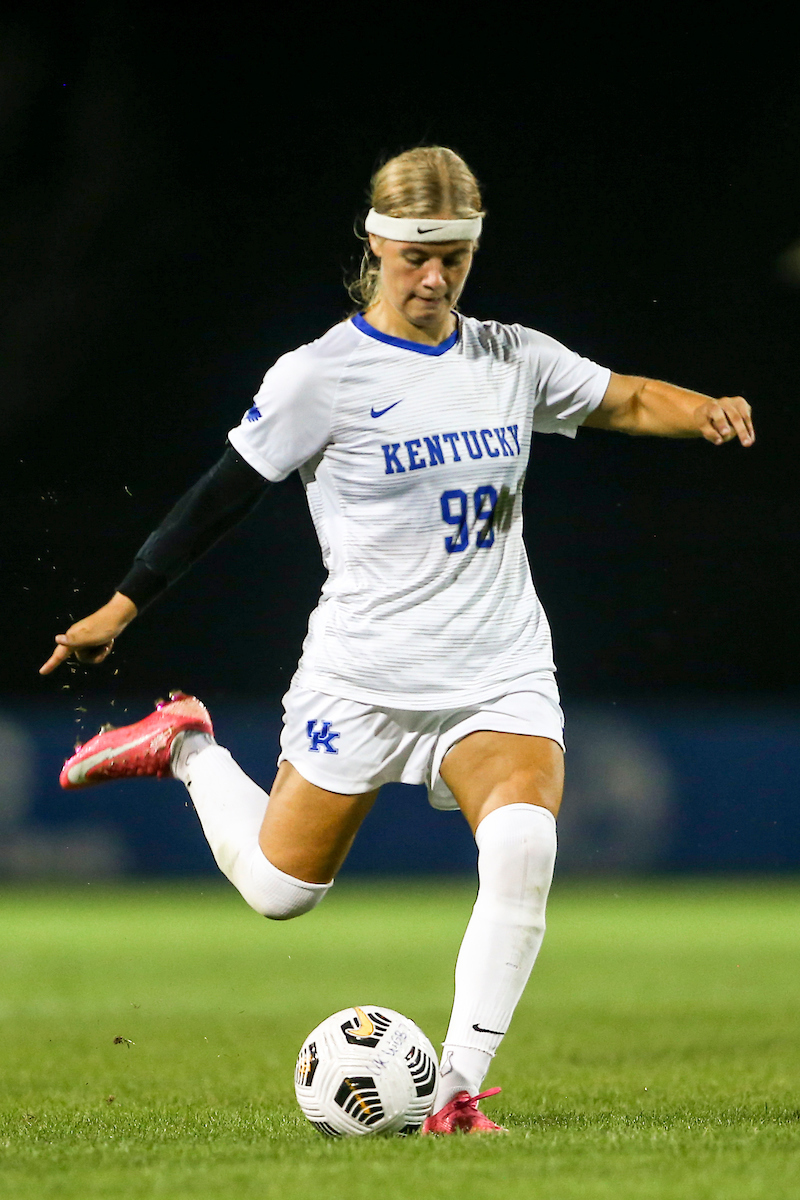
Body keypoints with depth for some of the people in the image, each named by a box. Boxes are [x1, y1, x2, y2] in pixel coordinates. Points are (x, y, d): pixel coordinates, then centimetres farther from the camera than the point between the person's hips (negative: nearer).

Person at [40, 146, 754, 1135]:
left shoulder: (513, 359, 4)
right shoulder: (321, 375, -8)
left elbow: (624, 401, 16)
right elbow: (224, 494, -1)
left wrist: (703, 411, -7)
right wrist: (121, 607, 2)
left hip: (501, 673, 3)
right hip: (364, 674, -2)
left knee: (523, 843, -25)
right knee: (281, 889, 7)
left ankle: (457, 1089, -17)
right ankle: (187, 747, 37)